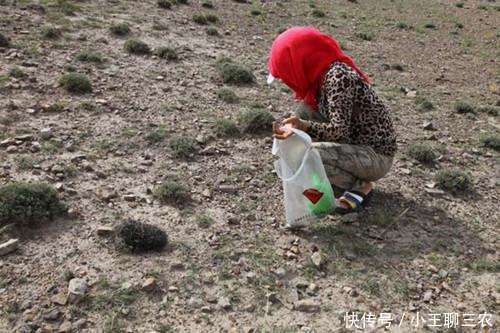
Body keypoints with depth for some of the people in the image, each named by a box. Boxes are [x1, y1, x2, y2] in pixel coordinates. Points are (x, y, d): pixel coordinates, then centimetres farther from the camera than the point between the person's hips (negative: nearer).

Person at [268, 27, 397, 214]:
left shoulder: (337, 75, -22)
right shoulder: (323, 74, 4)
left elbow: (339, 130, -27)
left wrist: (303, 126, -39)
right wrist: (295, 123, -7)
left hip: (377, 156, -9)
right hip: (356, 144, 9)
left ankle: (360, 186, -3)